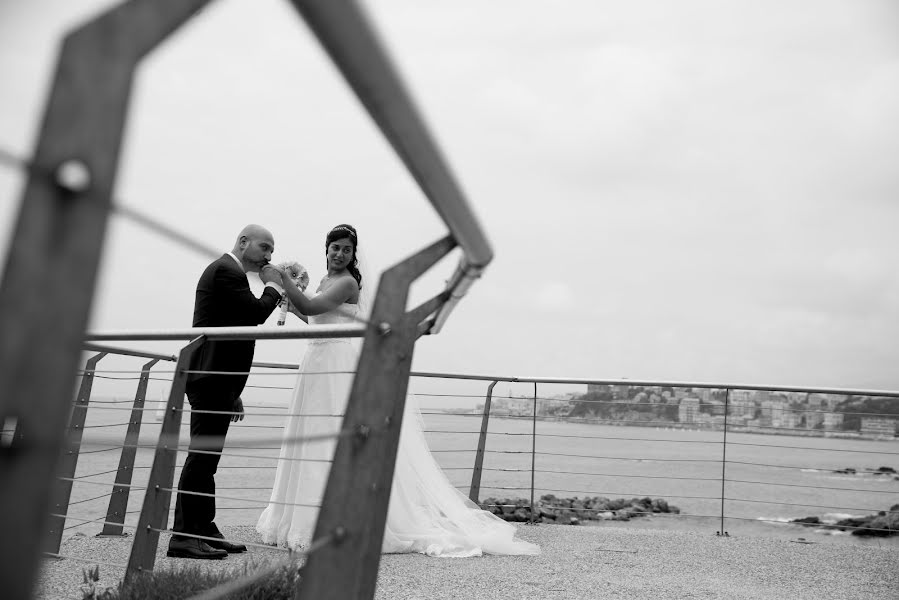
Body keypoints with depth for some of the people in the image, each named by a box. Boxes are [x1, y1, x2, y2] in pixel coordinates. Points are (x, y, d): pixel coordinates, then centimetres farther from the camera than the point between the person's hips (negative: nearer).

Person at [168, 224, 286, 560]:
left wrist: (232, 392, 23)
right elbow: (256, 313, -20)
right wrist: (274, 287, 0)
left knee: (206, 458, 13)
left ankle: (204, 530, 20)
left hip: (214, 381, 11)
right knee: (202, 456, -9)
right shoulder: (227, 271, -9)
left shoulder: (227, 271, 23)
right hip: (212, 381, -11)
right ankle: (184, 536, -6)